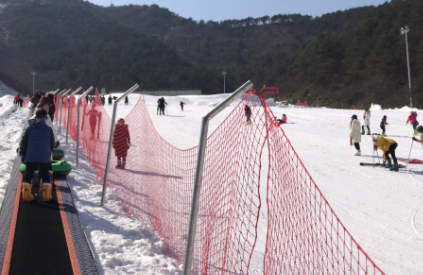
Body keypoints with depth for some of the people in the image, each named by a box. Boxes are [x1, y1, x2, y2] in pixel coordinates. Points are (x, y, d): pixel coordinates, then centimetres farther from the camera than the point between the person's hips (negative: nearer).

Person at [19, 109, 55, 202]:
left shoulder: (29, 129, 1)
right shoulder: (49, 129, -2)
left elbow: (23, 143, 3)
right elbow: (52, 145, 6)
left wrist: (22, 155, 13)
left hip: (30, 157, 1)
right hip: (45, 158, -1)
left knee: (28, 174, 10)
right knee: (45, 174, 9)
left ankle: (26, 193, 6)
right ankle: (47, 194, 5)